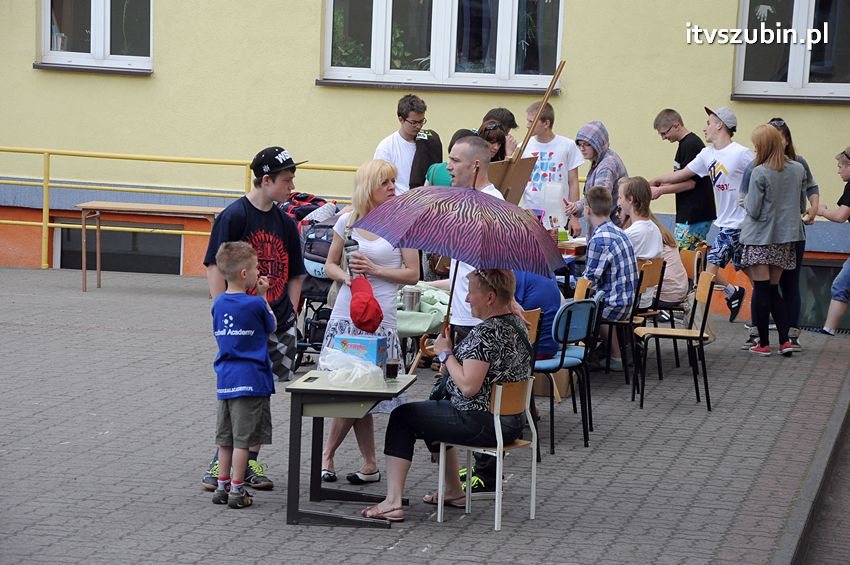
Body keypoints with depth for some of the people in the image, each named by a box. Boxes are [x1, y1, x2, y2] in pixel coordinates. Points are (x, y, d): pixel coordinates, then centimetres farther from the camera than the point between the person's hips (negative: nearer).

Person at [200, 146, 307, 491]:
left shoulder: (284, 223, 10)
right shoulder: (234, 216, -8)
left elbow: (295, 274, 18)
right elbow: (215, 268, -9)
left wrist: (289, 314, 7)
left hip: (278, 324, 6)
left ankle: (249, 461, 20)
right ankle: (220, 464, 1)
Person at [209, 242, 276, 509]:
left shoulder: (219, 303, 5)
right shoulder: (256, 304, -12)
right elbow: (271, 327, 4)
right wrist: (263, 296, 8)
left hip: (225, 378, 6)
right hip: (251, 379, -6)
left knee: (225, 437, 14)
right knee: (243, 438, -1)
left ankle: (222, 486, 19)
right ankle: (237, 490, 2)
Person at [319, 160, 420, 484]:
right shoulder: (348, 221, 7)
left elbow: (412, 274, -2)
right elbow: (330, 265, 15)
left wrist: (375, 270, -12)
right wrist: (346, 277, -6)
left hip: (380, 317, -3)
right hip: (346, 313, 3)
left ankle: (328, 453, 14)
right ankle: (369, 465, 15)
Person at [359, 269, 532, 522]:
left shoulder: (485, 332, -24)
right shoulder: (517, 323, 7)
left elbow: (468, 386, -28)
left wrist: (446, 354, -14)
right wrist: (452, 363, 12)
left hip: (483, 424, -10)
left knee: (402, 417, 5)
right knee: (433, 411, 33)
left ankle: (393, 502, 1)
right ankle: (453, 491, 37)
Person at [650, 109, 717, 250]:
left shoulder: (690, 145, -15)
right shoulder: (686, 143, 16)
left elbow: (690, 183, -18)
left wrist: (660, 190, -11)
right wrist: (660, 186, 11)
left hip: (693, 216, -10)